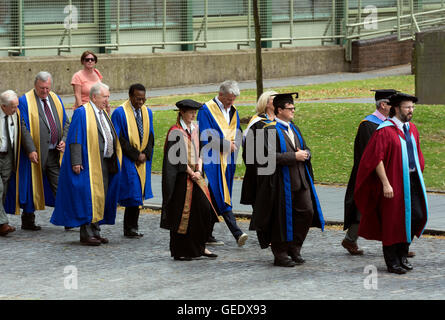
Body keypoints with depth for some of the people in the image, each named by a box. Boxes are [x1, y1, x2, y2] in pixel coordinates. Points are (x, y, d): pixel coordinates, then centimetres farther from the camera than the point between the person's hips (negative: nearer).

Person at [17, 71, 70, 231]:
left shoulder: (56, 99, 11)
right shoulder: (25, 101, -6)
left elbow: (65, 123, 16)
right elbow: (23, 129, -10)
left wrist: (64, 140, -2)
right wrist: (30, 150, -18)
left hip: (55, 152, 4)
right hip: (35, 153, -4)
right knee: (32, 187, 5)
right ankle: (28, 220, 17)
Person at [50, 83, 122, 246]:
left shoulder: (103, 114, 16)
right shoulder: (82, 113, -9)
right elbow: (75, 139, -14)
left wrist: (115, 159, 16)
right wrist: (76, 162, -22)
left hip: (104, 163, 8)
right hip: (89, 163, -8)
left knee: (101, 198, 10)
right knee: (89, 197, -8)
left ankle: (95, 232, 16)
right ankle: (86, 234, -4)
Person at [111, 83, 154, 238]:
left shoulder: (147, 112, 12)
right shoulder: (119, 113, -8)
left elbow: (150, 135, 12)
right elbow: (119, 139, -11)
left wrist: (145, 154, -4)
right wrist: (136, 155, -13)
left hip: (143, 161, 6)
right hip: (127, 160, -6)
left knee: (138, 193, 5)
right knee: (133, 192, -10)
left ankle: (131, 228, 10)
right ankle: (130, 228, -4)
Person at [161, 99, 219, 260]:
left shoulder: (195, 129, 12)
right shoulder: (176, 132, -9)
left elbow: (199, 151, 11)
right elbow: (178, 157, -13)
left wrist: (199, 170, -4)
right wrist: (191, 173, -11)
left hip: (195, 175, 7)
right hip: (181, 177, -7)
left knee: (204, 209, 0)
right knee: (182, 213, -3)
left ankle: (199, 247, 10)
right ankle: (179, 251, 5)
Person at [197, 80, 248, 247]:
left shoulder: (233, 111, 15)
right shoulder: (207, 110, -7)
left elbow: (237, 134, 21)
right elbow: (205, 138, -13)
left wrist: (231, 144, -1)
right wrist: (226, 144, -12)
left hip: (227, 161, 7)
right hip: (213, 161, -7)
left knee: (215, 199, 9)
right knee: (222, 197, -13)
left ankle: (208, 235, 14)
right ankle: (237, 233, -23)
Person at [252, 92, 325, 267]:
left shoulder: (293, 129, 15)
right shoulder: (270, 130, -10)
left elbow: (306, 149, 20)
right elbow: (271, 156, -19)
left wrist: (304, 154, -3)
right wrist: (294, 156, -18)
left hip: (300, 179, 7)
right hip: (281, 180, -7)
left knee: (307, 212, 5)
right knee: (282, 217, -2)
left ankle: (294, 248, 19)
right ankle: (280, 254, 9)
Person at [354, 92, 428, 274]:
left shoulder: (412, 129, 11)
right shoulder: (385, 131, -13)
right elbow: (377, 159, -16)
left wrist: (418, 176, 16)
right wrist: (385, 184, -20)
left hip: (412, 180, 7)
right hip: (393, 182, -7)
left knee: (417, 216, 2)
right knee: (393, 221, -1)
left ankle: (402, 253, 20)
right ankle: (392, 262, 11)